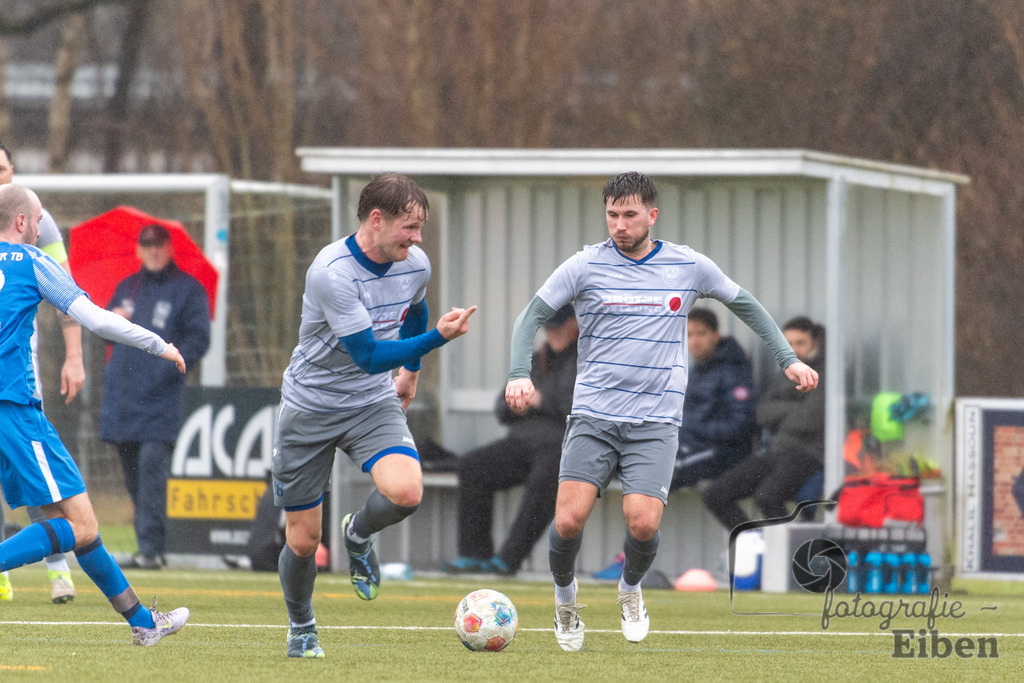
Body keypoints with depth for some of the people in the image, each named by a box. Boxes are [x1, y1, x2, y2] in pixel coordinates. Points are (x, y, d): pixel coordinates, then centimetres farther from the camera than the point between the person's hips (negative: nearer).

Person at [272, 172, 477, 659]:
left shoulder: (416, 266, -7)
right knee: (303, 541, 3)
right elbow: (368, 356, -29)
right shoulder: (332, 272, -27)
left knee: (405, 491, -27)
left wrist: (411, 371, 31)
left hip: (373, 402, 4)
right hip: (309, 408, -4)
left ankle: (357, 535, 7)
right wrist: (438, 337, -36)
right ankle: (301, 629, 32)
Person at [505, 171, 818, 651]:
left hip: (656, 422, 0)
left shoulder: (688, 266, 4)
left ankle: (630, 590, 17)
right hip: (592, 417, 0)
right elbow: (532, 316, 1)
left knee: (643, 523, -18)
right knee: (569, 520, -15)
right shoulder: (586, 266, -1)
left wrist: (788, 359, 13)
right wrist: (520, 374, -16)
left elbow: (744, 304, 19)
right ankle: (565, 597, 17)